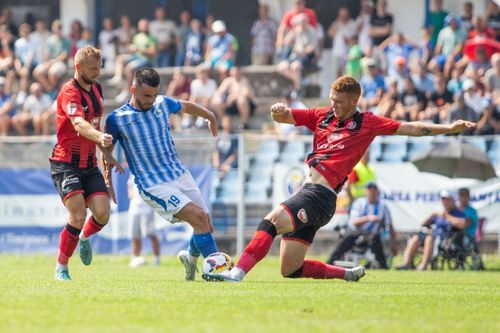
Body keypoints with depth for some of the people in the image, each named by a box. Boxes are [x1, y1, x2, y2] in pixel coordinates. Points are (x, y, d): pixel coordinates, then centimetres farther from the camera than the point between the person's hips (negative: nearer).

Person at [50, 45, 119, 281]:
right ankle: (61, 268, -1)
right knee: (78, 217, -18)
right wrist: (100, 137, -53)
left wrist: (106, 154, 21)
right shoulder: (69, 93, -16)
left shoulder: (97, 89, 10)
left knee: (102, 214, -9)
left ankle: (84, 238, 26)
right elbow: (79, 124, -35)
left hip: (89, 164, 7)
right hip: (65, 163, -7)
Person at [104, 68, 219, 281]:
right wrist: (107, 181, 2)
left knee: (206, 226, 2)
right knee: (198, 217, -23)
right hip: (153, 186, -6)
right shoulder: (117, 119, -9)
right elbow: (107, 151, 5)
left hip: (180, 175, 6)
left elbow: (186, 107, 24)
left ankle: (191, 257, 33)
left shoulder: (163, 104, 3)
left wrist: (211, 117, 40)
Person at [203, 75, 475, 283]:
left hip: (320, 194, -7)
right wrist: (279, 111, -7)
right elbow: (284, 117, 18)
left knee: (272, 220, -29)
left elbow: (409, 128, 7)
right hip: (309, 192, 7)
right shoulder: (322, 116, 18)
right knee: (290, 270, 7)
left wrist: (448, 128, 1)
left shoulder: (366, 123, 4)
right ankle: (347, 274, 23)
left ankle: (238, 272, -39)